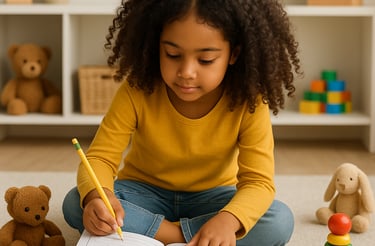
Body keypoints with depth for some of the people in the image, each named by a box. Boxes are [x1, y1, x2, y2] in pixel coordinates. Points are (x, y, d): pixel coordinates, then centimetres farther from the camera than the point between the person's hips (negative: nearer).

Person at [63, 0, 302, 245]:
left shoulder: (249, 104, -23)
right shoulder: (137, 92, -22)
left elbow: (259, 182, -25)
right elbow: (100, 158, -20)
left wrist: (227, 220, -48)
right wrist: (96, 197, -45)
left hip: (210, 197, 0)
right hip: (145, 192, 0)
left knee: (280, 221, -28)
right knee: (75, 204, -27)